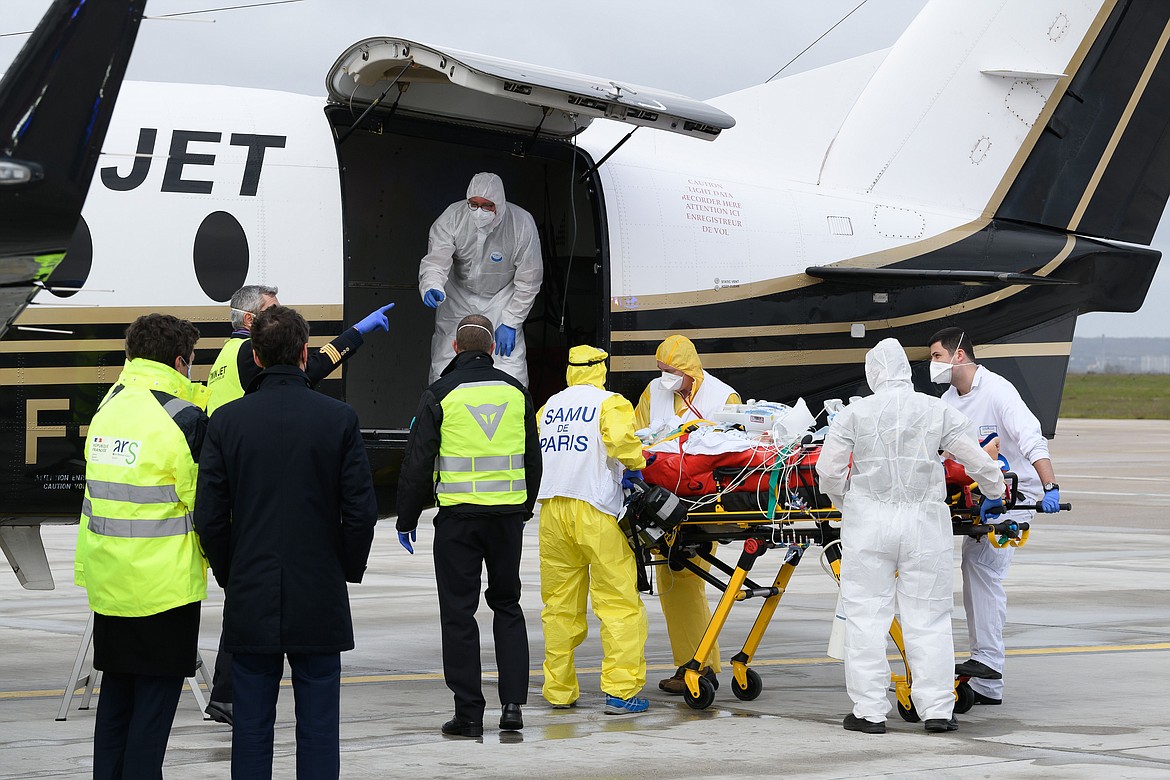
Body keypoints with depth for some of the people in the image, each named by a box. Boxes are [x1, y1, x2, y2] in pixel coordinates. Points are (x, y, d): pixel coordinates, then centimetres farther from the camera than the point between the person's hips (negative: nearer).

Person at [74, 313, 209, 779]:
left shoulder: (108, 407, 7)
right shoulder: (184, 418, -14)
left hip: (106, 579, 7)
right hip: (164, 581, -7)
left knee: (116, 693, 15)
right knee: (156, 695, 1)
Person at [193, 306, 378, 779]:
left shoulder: (227, 421, -3)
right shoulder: (339, 420, -6)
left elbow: (209, 517, -3)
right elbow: (362, 512, -7)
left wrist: (229, 574, 12)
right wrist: (348, 570, 9)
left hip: (250, 600, 1)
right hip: (319, 599, -1)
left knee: (251, 725, 7)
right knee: (318, 726, 5)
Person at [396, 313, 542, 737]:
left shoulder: (440, 395, -5)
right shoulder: (515, 392, 7)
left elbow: (417, 462, -5)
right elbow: (533, 459, 16)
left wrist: (407, 518, 6)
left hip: (458, 516, -3)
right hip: (507, 515, 3)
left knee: (459, 611, 2)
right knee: (507, 605, 15)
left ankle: (469, 712, 1)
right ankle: (513, 702, 7)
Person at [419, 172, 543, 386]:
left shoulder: (522, 224, -23)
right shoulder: (452, 218, -21)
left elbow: (528, 280, -14)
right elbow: (435, 262, -23)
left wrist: (510, 323, -13)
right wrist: (431, 287, -47)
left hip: (502, 298, -1)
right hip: (459, 299, 1)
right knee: (444, 365, -3)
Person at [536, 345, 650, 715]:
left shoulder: (549, 407, 18)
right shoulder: (609, 403, 0)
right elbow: (622, 439, -18)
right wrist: (637, 464, -1)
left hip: (552, 513, 6)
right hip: (594, 511, -6)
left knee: (559, 606, 11)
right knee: (620, 604, -3)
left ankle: (559, 691, 13)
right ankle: (621, 691, -8)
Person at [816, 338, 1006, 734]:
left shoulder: (853, 414, -2)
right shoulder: (939, 412, 1)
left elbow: (828, 473, -3)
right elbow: (979, 462, 6)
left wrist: (844, 503, 17)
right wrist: (995, 493, 25)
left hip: (868, 523, -1)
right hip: (924, 523, 1)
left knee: (866, 615, 5)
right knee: (928, 616, 8)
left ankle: (869, 711, 4)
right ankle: (937, 709, 7)